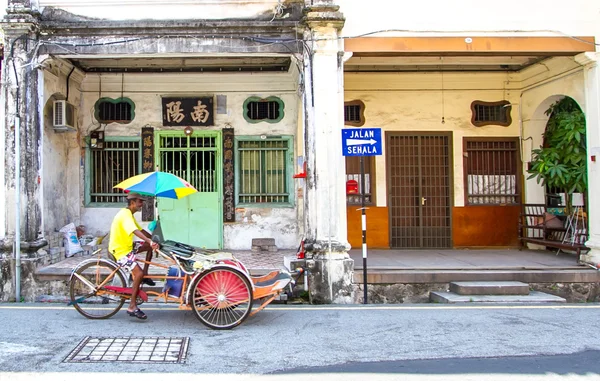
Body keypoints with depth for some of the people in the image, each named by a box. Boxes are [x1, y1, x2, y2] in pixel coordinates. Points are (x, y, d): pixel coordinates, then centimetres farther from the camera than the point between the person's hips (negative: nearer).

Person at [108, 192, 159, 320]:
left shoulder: (129, 214, 14)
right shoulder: (125, 214, -19)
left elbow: (141, 230, 18)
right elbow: (135, 231, -36)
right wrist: (150, 241, -47)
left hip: (127, 248, 10)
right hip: (121, 251, -10)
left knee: (150, 247, 9)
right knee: (139, 273, -22)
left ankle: (145, 275, 12)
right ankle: (132, 307, -17)